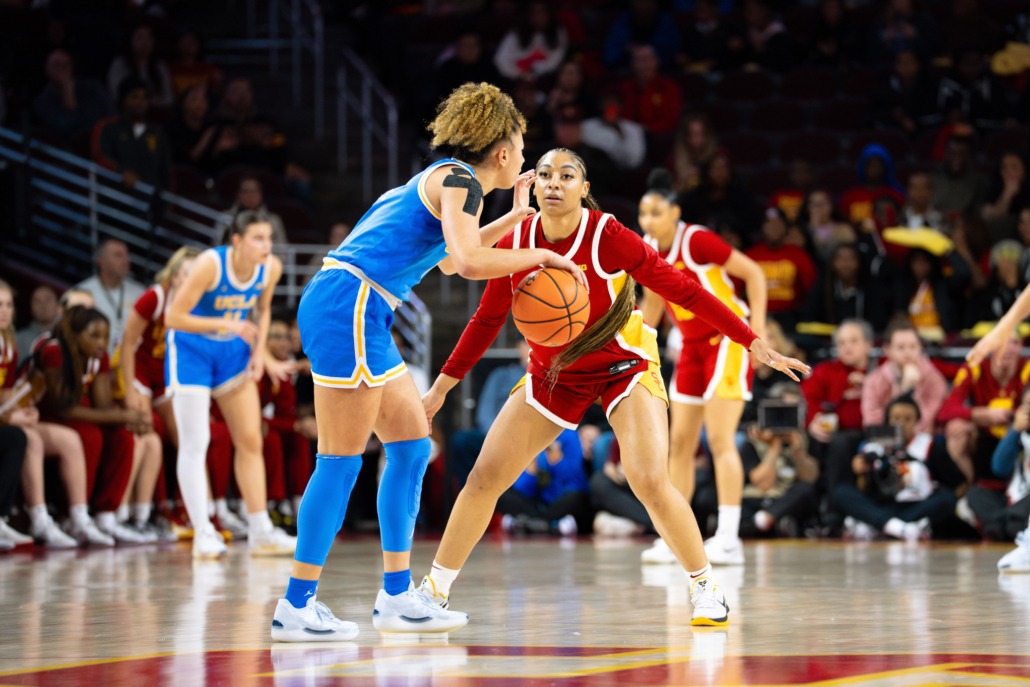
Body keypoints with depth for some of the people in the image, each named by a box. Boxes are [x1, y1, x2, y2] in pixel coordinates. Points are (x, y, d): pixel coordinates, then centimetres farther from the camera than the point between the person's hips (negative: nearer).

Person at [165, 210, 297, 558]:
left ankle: (260, 531, 9)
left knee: (251, 440, 4)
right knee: (194, 444, -7)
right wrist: (226, 324, -33)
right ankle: (203, 534, -5)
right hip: (191, 349, -6)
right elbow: (173, 318, -27)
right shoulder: (210, 265, -28)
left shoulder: (271, 268, -12)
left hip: (232, 350, 6)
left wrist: (259, 353, -4)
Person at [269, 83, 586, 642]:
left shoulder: (445, 179, 22)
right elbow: (469, 262, -23)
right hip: (348, 306, -10)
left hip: (353, 314, 10)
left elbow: (447, 255, 41)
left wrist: (512, 218, 42)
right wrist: (540, 256, -10)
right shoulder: (459, 180, -7)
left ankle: (396, 596, 14)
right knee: (341, 460, -9)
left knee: (411, 445, 11)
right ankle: (295, 607, -8)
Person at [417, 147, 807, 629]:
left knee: (650, 481, -22)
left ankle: (705, 586, -2)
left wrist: (754, 344, -20)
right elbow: (488, 319, 4)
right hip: (552, 370, 4)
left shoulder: (608, 237, -23)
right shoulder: (514, 245, -12)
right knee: (483, 477, -3)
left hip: (623, 363, -4)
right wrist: (443, 385, 4)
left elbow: (682, 290, -18)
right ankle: (434, 589, 12)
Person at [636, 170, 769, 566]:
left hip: (728, 338, -8)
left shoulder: (697, 241, -19)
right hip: (693, 346, 8)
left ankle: (729, 539, -16)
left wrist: (757, 327, -22)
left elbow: (754, 273, -15)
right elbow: (652, 305, 17)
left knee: (719, 439, -15)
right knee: (680, 442, 5)